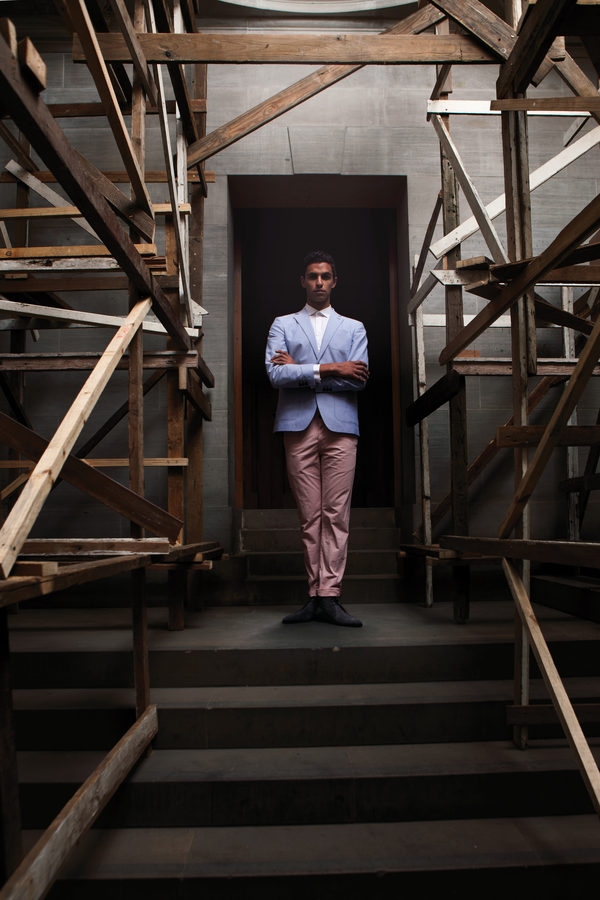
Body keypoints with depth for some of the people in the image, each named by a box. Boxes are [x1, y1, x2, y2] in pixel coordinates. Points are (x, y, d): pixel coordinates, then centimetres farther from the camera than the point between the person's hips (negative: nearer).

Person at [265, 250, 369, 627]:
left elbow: (359, 379, 0)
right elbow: (275, 373, -2)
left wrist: (300, 371, -3)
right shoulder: (283, 325, 16)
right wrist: (327, 370, -7)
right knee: (309, 516, 0)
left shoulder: (354, 328, 17)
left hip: (340, 427, 0)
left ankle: (329, 596, -3)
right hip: (298, 427, 0)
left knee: (337, 515, -5)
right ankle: (316, 596, 6)